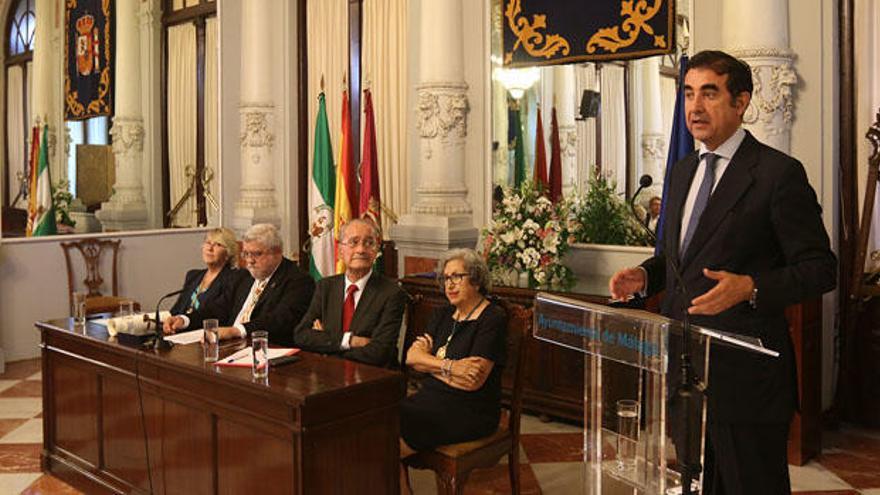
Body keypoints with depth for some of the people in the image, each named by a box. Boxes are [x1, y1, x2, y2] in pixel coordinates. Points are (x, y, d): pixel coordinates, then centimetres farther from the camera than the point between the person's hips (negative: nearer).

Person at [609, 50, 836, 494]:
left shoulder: (779, 173, -10)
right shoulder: (682, 172, 13)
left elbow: (820, 267, -11)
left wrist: (750, 287, -26)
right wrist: (645, 275, 3)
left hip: (744, 372, -7)